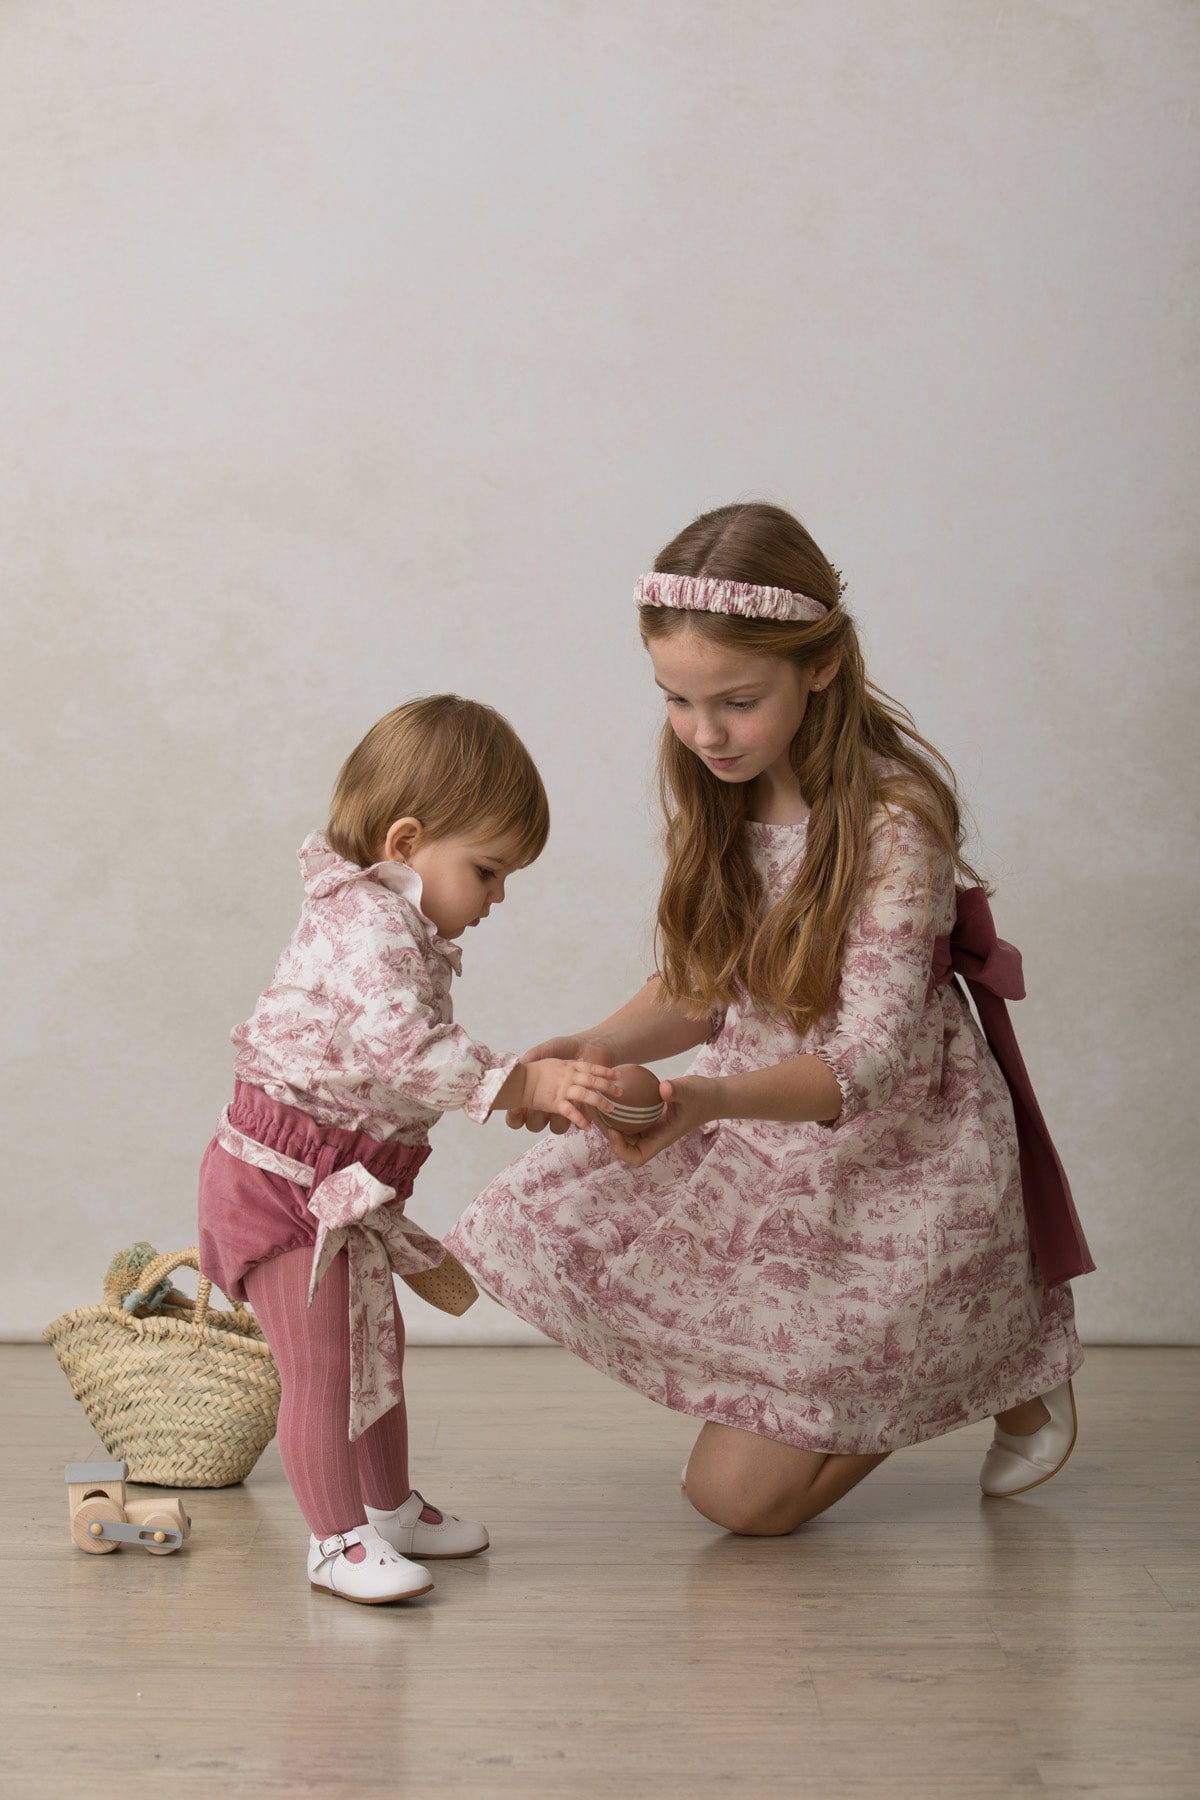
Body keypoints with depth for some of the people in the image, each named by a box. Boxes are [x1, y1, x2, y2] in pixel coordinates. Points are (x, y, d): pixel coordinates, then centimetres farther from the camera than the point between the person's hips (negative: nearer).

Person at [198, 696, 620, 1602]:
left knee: (377, 1346, 20)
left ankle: (390, 1506, 35)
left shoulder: (399, 924, 11)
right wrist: (525, 1083, -41)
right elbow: (403, 1047, -38)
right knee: (322, 1360, -7)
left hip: (346, 1181, 11)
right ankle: (338, 1539, 3)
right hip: (283, 1181, -11)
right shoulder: (369, 923, -24)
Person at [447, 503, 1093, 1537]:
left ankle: (1001, 1356, 15)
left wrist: (708, 1099, -47)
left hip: (895, 1154, -7)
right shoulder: (720, 800, -3)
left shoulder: (895, 818, -24)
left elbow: (872, 1059, -29)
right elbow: (699, 990, 3)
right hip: (757, 1116, 7)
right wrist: (594, 1052, -18)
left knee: (739, 1495, -8)